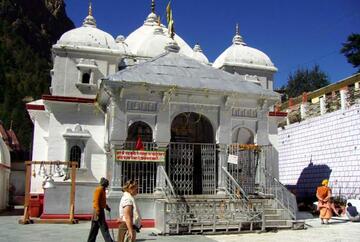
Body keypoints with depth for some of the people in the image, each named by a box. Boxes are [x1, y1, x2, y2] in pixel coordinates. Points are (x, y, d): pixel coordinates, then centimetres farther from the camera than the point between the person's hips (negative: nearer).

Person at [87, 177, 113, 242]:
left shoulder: (102, 190, 16)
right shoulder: (99, 190, -14)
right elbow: (96, 201, -20)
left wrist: (106, 207, 17)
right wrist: (98, 212, -23)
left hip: (101, 210, 10)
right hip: (98, 211, -10)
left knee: (94, 228, 12)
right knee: (104, 227, -7)